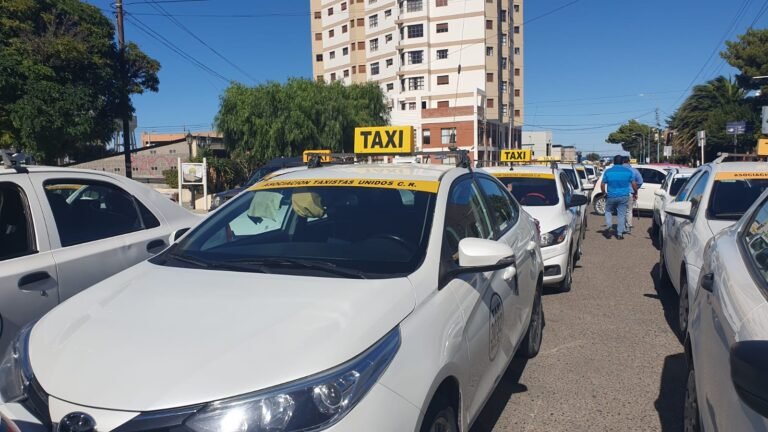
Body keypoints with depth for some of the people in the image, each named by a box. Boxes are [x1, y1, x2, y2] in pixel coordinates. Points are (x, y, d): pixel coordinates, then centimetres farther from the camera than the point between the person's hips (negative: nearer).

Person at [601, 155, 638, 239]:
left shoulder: (608, 171, -1)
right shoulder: (628, 171, 0)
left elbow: (602, 185, -1)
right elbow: (634, 184, -1)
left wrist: (604, 193, 14)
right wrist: (635, 193, 15)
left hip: (611, 196, 0)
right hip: (624, 196, 0)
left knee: (608, 211, 21)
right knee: (621, 214, 7)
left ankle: (608, 225, -1)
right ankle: (619, 233, 8)